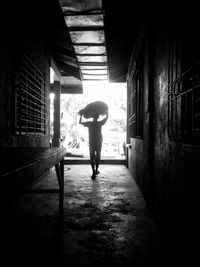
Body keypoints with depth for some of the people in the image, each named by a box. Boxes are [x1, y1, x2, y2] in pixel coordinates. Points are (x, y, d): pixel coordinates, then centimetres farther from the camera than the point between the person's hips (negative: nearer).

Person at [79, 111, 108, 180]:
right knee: (98, 156, 15)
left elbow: (80, 122, 8)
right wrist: (106, 111, 21)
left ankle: (94, 173, -8)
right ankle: (96, 170, 25)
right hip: (99, 142, 0)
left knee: (92, 157, 1)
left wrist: (81, 116, 20)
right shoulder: (100, 123, -7)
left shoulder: (89, 123, -6)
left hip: (91, 142, 0)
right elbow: (106, 117, 7)